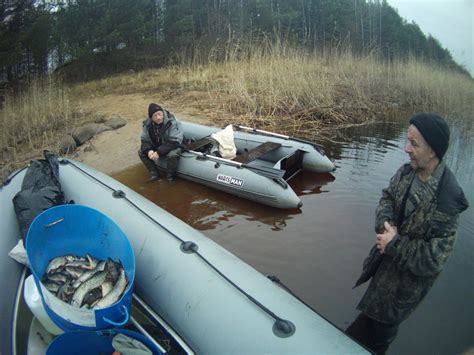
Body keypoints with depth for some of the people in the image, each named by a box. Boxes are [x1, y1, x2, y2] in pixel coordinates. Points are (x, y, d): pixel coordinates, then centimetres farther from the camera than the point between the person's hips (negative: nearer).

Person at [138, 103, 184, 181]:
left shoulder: (172, 123, -28)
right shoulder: (148, 124, -11)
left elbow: (174, 142, -30)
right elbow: (145, 140, -5)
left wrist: (159, 152, -34)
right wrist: (148, 150, -28)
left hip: (172, 147, -6)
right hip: (157, 148, 6)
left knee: (172, 155, -38)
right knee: (141, 152, -9)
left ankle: (170, 177, -11)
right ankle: (154, 173, 4)